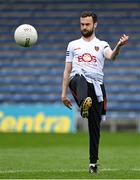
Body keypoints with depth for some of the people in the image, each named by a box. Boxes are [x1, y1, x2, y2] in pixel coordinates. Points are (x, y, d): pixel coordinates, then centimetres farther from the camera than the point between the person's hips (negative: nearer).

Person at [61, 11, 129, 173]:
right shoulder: (73, 45, 20)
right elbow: (67, 71, 19)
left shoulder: (102, 45, 15)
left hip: (97, 86, 1)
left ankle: (93, 162, 10)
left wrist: (119, 46, -31)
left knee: (95, 126, -1)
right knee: (80, 77, -40)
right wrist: (63, 93, 12)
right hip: (77, 82, -1)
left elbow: (111, 56, -8)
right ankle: (83, 104, -70)